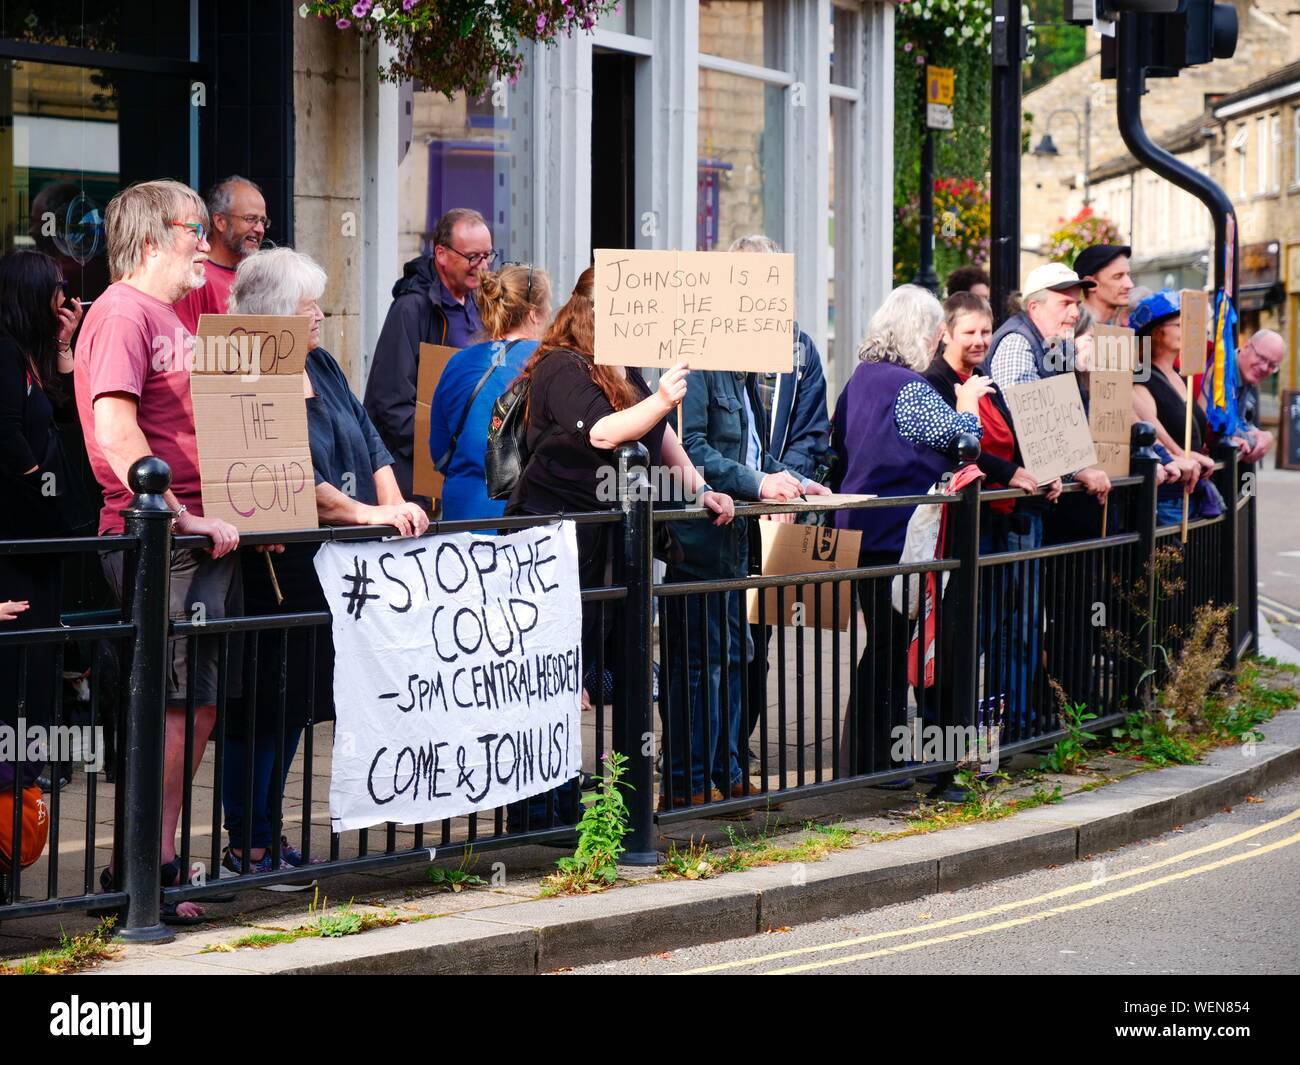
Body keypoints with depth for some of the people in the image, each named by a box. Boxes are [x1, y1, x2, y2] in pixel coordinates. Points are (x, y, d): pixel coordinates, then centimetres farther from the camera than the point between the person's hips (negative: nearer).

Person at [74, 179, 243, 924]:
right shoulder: (125, 312, -9)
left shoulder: (177, 319, 21)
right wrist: (183, 518, -20)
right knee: (178, 702, -9)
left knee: (202, 703, 9)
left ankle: (161, 856, 16)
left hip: (207, 537, 9)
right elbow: (114, 429, -20)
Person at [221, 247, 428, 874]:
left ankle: (268, 838, 21)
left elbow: (370, 442, 14)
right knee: (263, 706, -3)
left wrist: (394, 506, -2)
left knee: (297, 705, 13)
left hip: (328, 567, 9)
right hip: (271, 570, -9)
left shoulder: (322, 368, 15)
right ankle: (247, 847, 4)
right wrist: (365, 514, -21)